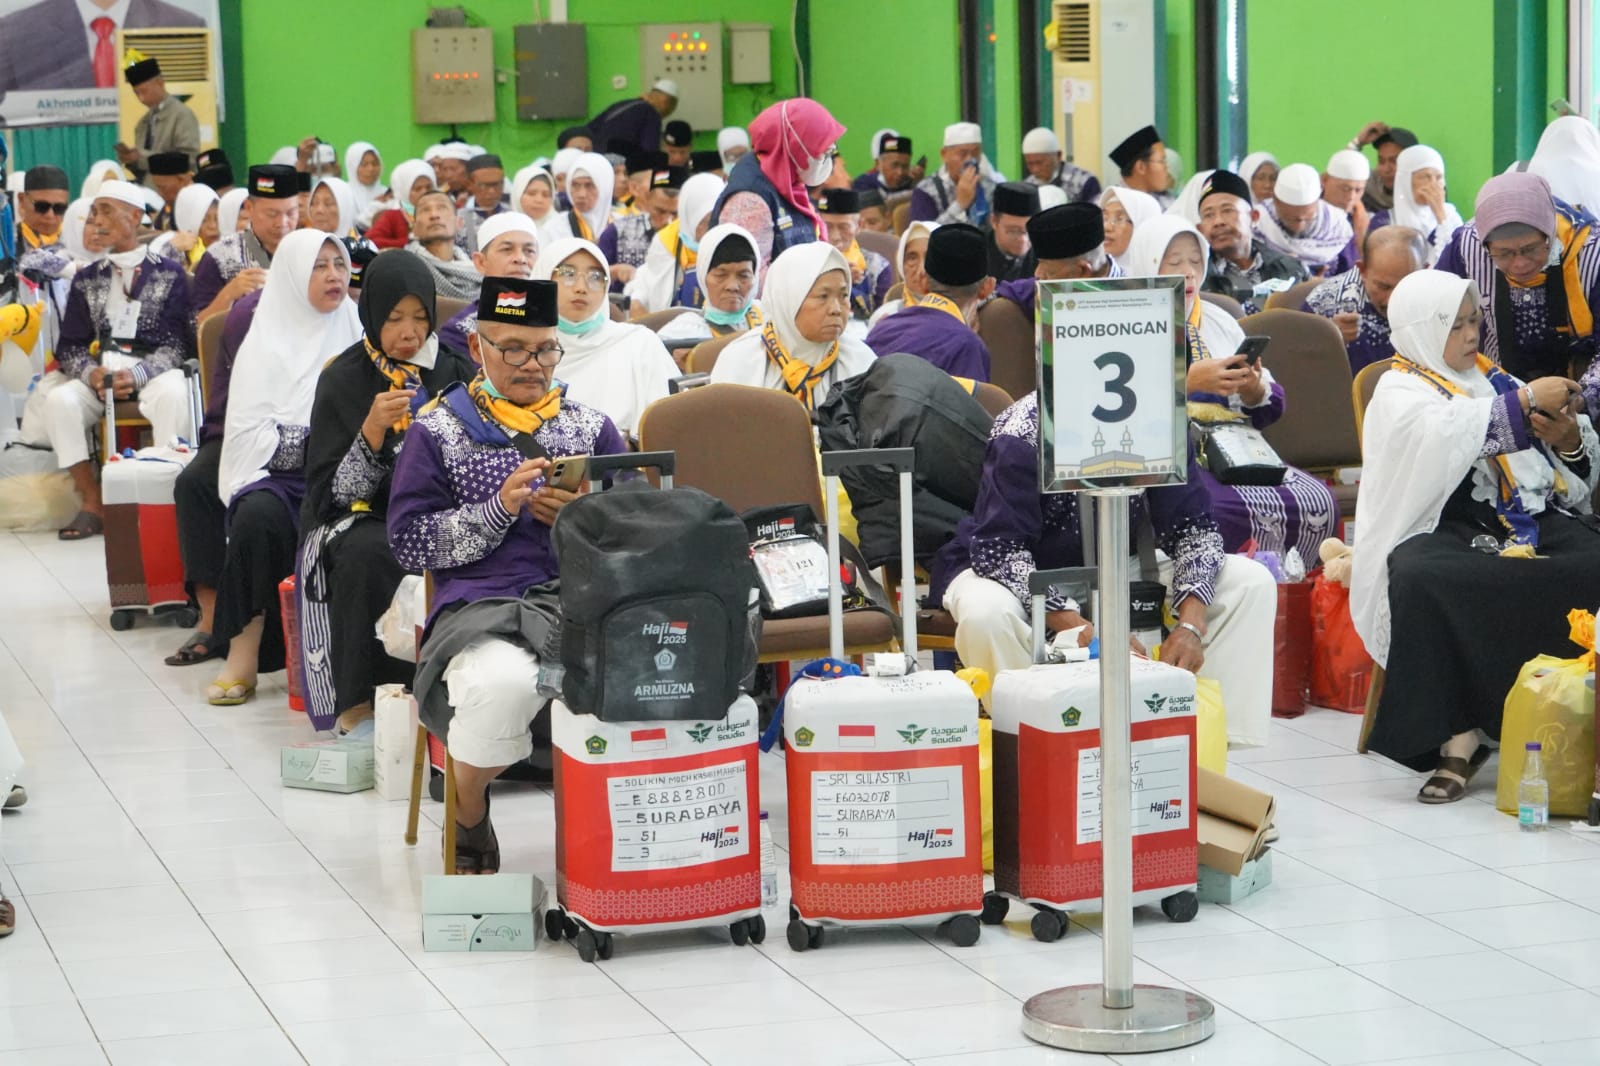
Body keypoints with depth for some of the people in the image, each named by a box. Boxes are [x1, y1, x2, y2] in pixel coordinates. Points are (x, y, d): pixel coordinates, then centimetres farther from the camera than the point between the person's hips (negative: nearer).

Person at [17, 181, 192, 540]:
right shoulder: (86, 279, 15)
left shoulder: (169, 274, 5)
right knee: (59, 400, -28)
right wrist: (91, 373, -14)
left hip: (154, 372, -3)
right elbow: (70, 346, 10)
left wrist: (136, 375, -20)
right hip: (99, 373, 3)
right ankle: (93, 503, -21)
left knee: (173, 394, -38)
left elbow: (177, 344, -2)